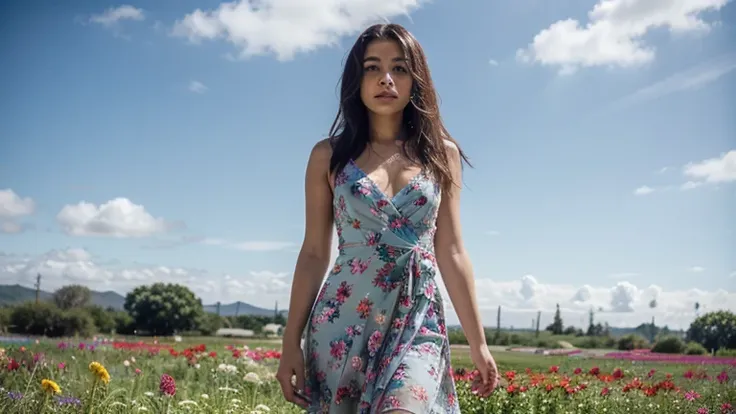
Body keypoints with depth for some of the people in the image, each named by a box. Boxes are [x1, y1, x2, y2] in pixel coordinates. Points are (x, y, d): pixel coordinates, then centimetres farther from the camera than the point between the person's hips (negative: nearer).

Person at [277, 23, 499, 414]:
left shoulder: (442, 153, 7)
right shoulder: (329, 155, 5)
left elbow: (451, 251, 8)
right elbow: (314, 254, 6)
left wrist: (478, 342, 7)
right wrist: (291, 343, 3)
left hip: (418, 321, 0)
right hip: (342, 319, 1)